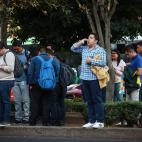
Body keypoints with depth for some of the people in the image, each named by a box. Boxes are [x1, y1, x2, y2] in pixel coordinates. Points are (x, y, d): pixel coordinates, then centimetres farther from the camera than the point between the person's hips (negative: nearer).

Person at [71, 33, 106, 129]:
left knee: (97, 100, -4)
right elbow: (73, 48, 23)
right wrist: (80, 42, 8)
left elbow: (103, 62, -16)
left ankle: (100, 121, -2)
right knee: (89, 101, 10)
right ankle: (91, 121, 14)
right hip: (85, 78, 7)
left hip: (94, 78, -7)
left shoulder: (100, 50, -4)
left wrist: (91, 61, -12)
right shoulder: (84, 48, 16)